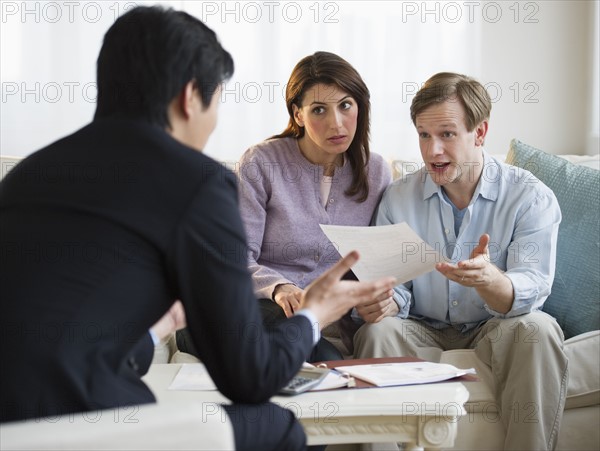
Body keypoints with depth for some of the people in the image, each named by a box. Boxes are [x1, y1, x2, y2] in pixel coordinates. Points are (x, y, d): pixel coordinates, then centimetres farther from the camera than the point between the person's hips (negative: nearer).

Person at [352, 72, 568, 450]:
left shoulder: (532, 198, -8)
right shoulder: (398, 199, 1)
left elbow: (531, 291, -20)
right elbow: (394, 289, -3)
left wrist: (487, 279, -44)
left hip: (496, 332, -2)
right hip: (424, 332, 2)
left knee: (538, 329, -33)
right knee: (376, 331, -28)